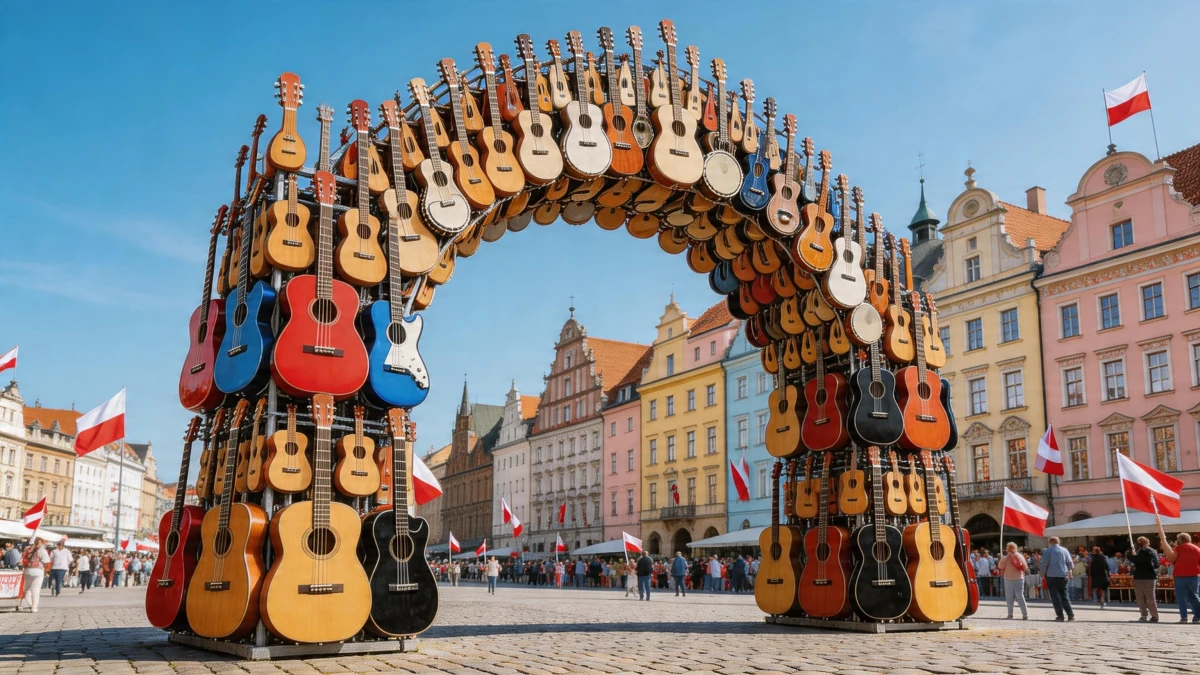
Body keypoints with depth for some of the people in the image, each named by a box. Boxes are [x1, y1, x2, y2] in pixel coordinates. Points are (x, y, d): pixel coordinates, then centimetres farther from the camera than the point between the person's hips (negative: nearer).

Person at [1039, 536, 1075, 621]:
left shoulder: (1048, 550, -3)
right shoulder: (1065, 550, 8)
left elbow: (1044, 563, -8)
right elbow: (1070, 563, 7)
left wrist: (1042, 574, 3)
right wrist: (1069, 572, 21)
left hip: (1051, 576, -4)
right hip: (1063, 576, 4)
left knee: (1055, 596, 0)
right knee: (1064, 596, 12)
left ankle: (1060, 616, -5)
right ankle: (1070, 615, 5)